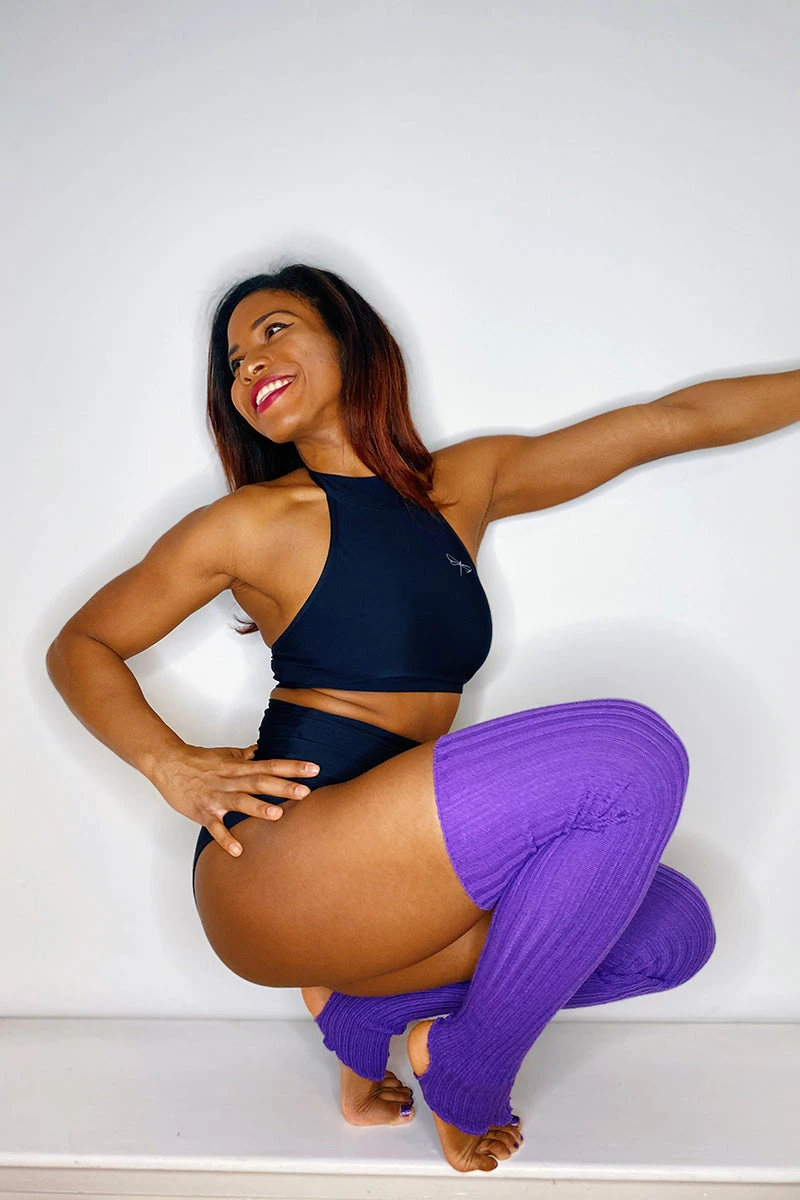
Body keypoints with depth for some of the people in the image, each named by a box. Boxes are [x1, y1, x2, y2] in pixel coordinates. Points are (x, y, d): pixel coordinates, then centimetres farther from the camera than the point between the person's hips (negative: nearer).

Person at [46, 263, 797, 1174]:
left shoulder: (468, 484, 12)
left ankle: (364, 1004, 4)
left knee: (672, 926, -3)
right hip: (271, 870, -6)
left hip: (395, 861, 6)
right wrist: (172, 766, -10)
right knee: (630, 754, -20)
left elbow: (673, 420, 15)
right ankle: (463, 1078, -4)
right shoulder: (252, 524, -1)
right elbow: (79, 646, 6)